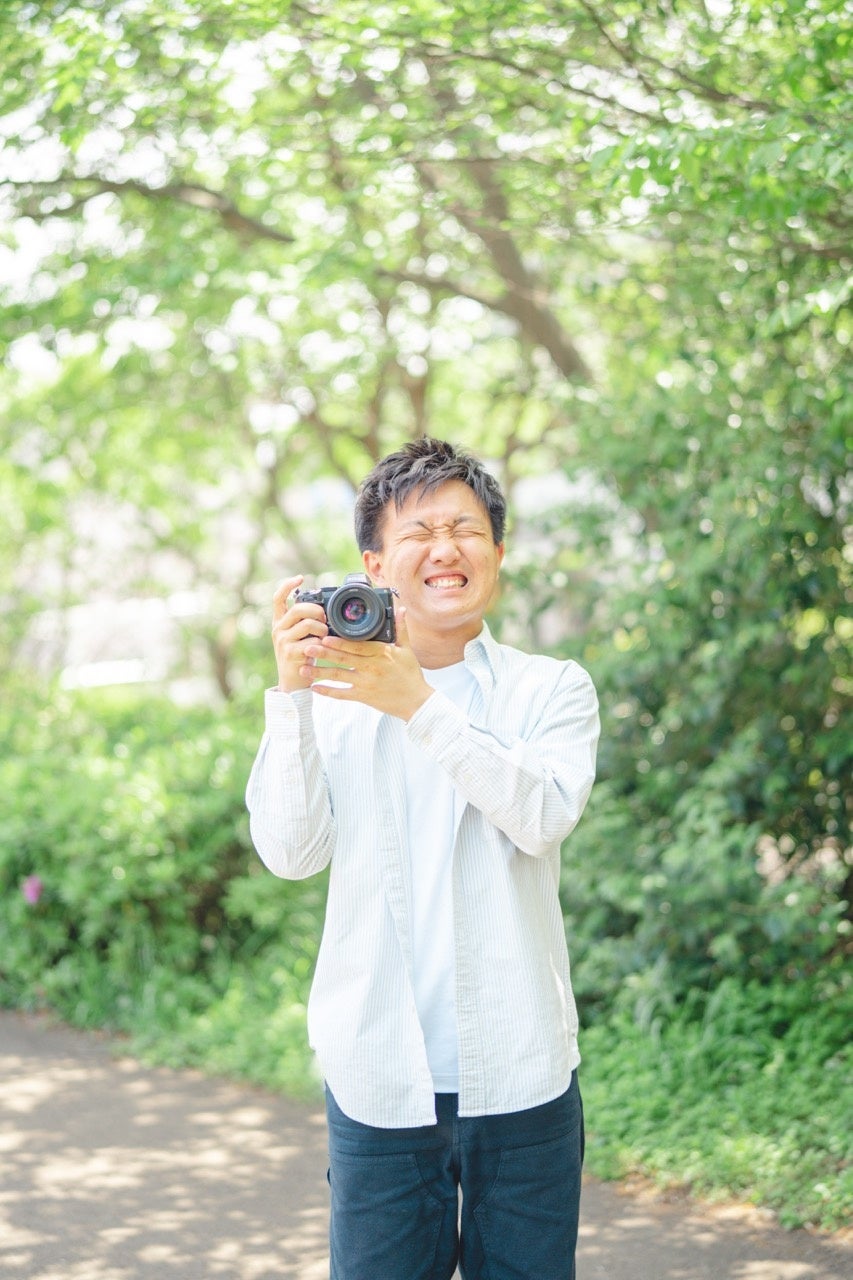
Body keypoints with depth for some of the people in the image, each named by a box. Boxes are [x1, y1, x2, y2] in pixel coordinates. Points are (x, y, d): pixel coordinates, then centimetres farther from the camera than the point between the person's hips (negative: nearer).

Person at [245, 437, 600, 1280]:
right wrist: (292, 694, -15)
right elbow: (290, 852, -6)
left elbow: (543, 817, -14)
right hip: (379, 1077, 0)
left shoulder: (552, 690, 4)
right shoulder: (334, 700, 6)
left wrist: (420, 705, -22)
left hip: (519, 1077, 0)